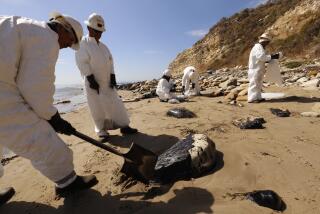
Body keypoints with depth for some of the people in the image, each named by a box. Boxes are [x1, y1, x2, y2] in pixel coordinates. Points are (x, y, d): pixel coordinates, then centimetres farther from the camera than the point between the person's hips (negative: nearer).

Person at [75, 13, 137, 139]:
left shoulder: (103, 46, 17)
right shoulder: (83, 44, -1)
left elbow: (110, 61, 12)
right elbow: (82, 62, -9)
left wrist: (112, 76, 0)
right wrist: (91, 78, -17)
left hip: (107, 81, 5)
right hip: (93, 81, -5)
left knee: (115, 103, 3)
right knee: (97, 107, -1)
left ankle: (123, 126, 9)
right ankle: (101, 130, 13)